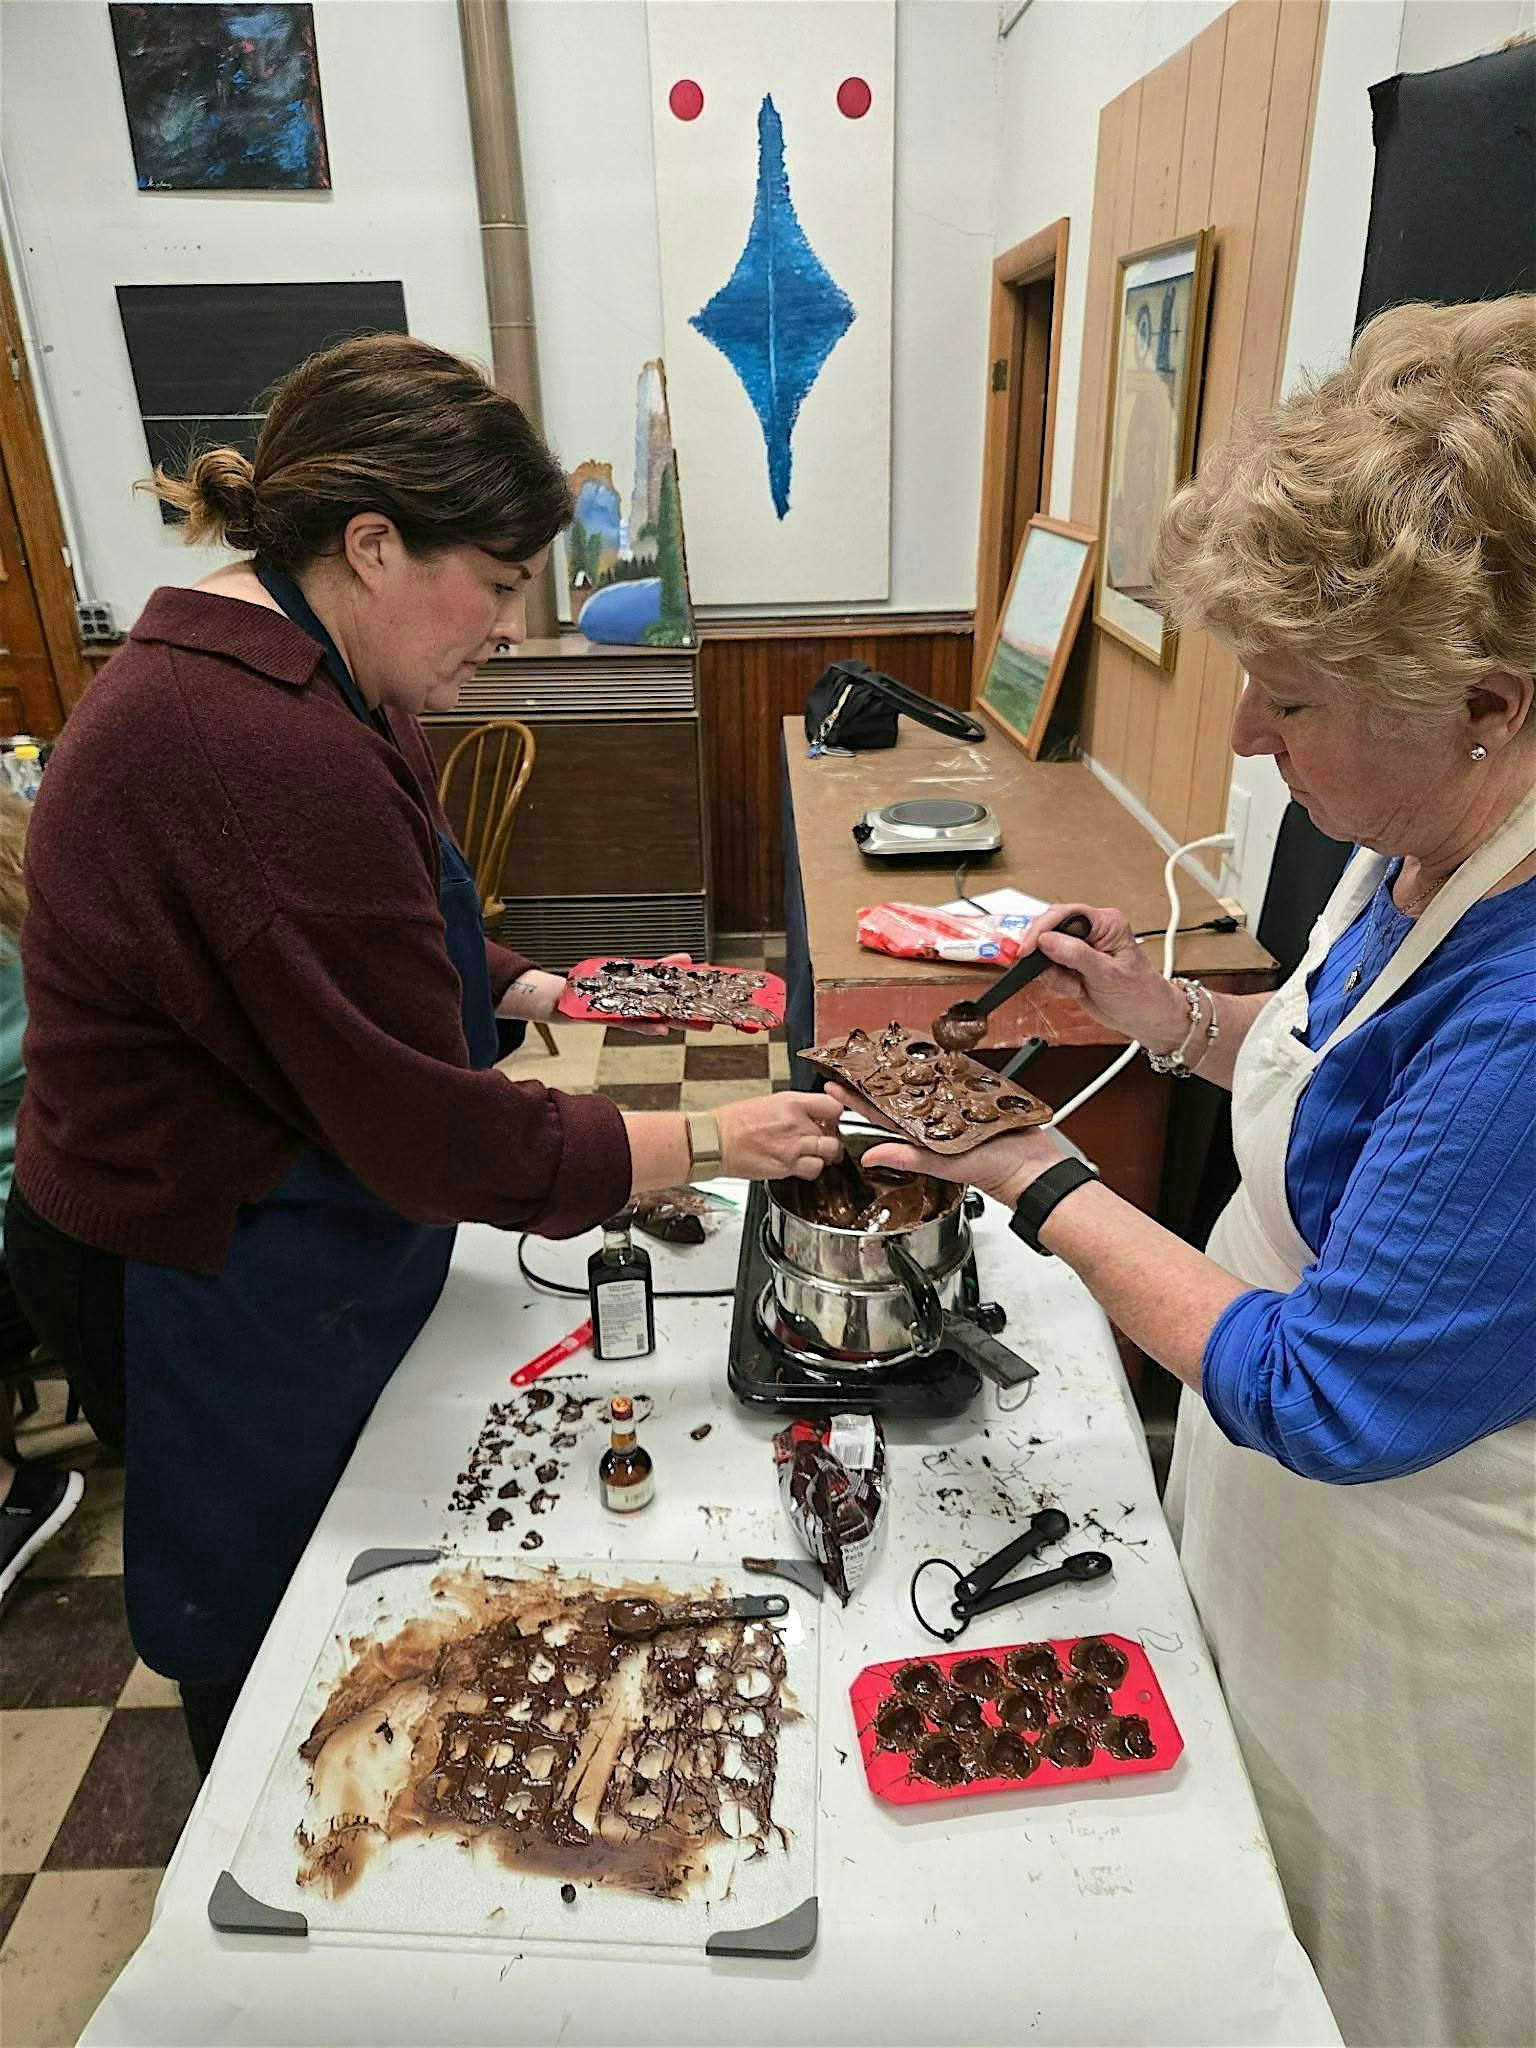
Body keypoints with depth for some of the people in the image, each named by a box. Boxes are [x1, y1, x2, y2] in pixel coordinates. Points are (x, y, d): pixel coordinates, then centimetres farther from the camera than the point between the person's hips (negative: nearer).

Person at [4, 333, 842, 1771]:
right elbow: (439, 1135, -29)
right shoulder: (274, 753, -34)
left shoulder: (238, 661, 1)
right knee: (266, 1629, 17)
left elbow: (350, 950, 14)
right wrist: (709, 1141, -19)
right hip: (223, 1299, -10)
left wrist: (515, 984, 0)